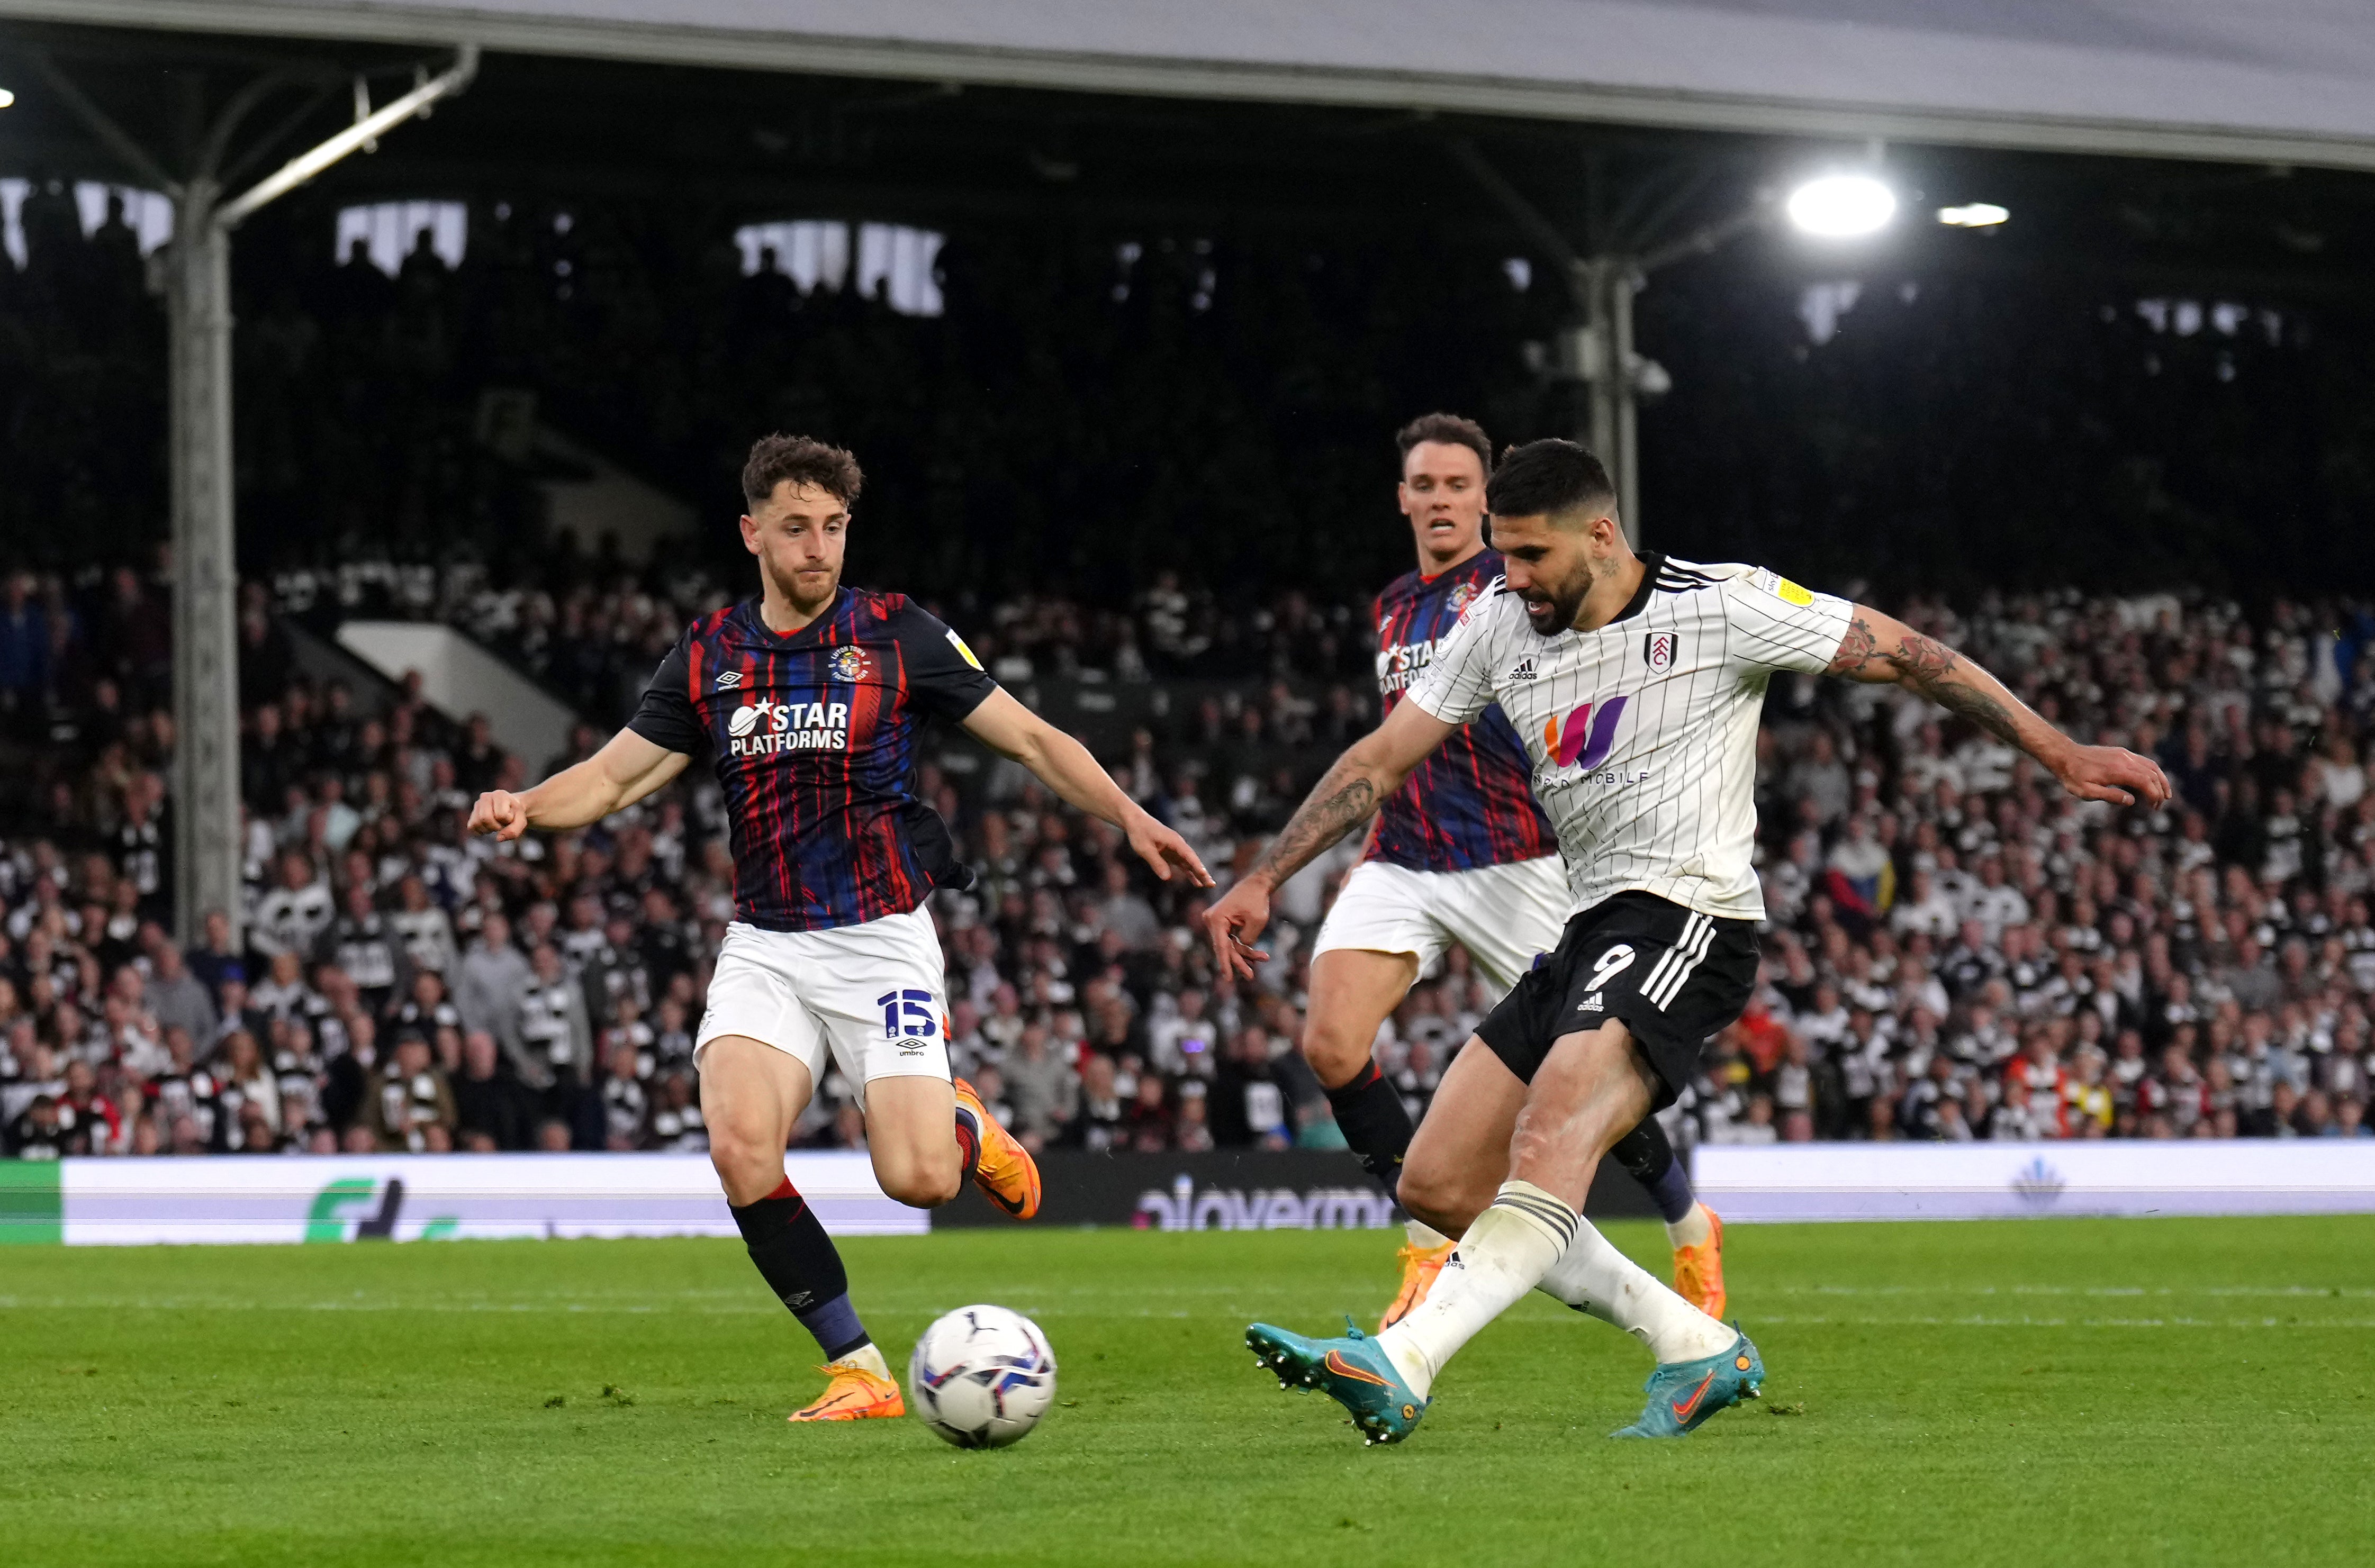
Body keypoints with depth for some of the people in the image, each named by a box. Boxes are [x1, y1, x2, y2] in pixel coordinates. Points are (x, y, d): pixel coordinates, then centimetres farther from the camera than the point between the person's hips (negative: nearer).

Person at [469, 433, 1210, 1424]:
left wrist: (1128, 816, -11)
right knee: (740, 1147, -24)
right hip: (765, 945, 2)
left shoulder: (897, 636, -1)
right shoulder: (708, 655, 6)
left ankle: (967, 1125, 23)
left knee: (917, 1180, -17)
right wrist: (524, 807, -11)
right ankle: (858, 1370, -10)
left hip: (882, 941, -2)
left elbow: (1032, 740, 2)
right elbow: (614, 776, 9)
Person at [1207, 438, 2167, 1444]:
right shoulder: (1500, 626, 8)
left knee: (1550, 1138, -30)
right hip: (1589, 933, 8)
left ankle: (1399, 1368, -43)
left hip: (1686, 918, -8)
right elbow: (1382, 758, 15)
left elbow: (1903, 656, -2)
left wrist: (2060, 754, -3)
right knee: (1438, 1186, 1)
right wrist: (1263, 882, 9)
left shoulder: (1722, 607, -7)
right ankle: (1699, 1351, 7)